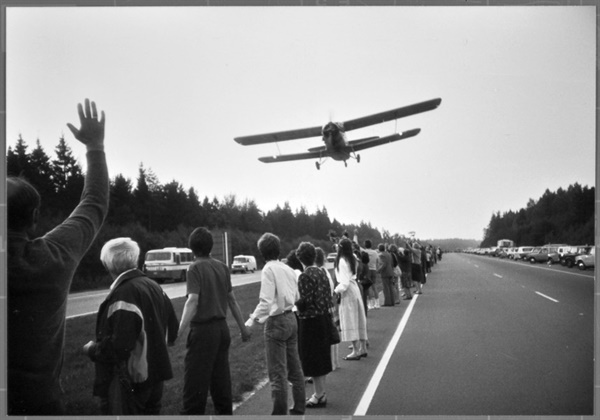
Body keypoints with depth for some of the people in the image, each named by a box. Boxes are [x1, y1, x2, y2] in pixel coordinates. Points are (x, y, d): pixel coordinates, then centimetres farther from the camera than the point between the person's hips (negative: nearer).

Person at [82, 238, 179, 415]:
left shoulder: (123, 294, -22)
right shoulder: (154, 286, 3)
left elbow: (119, 347, -27)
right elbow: (172, 330, 10)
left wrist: (91, 349, -10)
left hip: (129, 385, -8)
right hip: (154, 378, 8)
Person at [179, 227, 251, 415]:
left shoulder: (195, 268, -10)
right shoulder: (222, 267, 7)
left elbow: (193, 301, -22)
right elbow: (232, 300, 12)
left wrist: (180, 329, -29)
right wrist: (243, 327, 20)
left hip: (203, 329, -6)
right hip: (222, 328, 6)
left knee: (195, 380, -1)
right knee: (221, 377, 15)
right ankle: (225, 411, 22)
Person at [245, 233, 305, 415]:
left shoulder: (269, 269, -14)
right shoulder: (288, 269, 6)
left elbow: (266, 301, -21)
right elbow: (296, 297, 11)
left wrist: (252, 319, -15)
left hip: (277, 322, -8)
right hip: (291, 318, 8)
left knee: (278, 373, -1)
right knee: (294, 367, 16)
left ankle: (280, 412, 5)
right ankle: (298, 409, 26)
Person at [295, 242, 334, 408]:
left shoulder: (305, 276, -17)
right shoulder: (321, 273, 6)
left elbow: (304, 302, -20)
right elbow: (328, 297, 8)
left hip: (310, 321, -8)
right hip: (324, 318, 8)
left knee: (312, 359, 3)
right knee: (322, 357, 16)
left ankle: (319, 396, 11)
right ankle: (321, 393, 26)